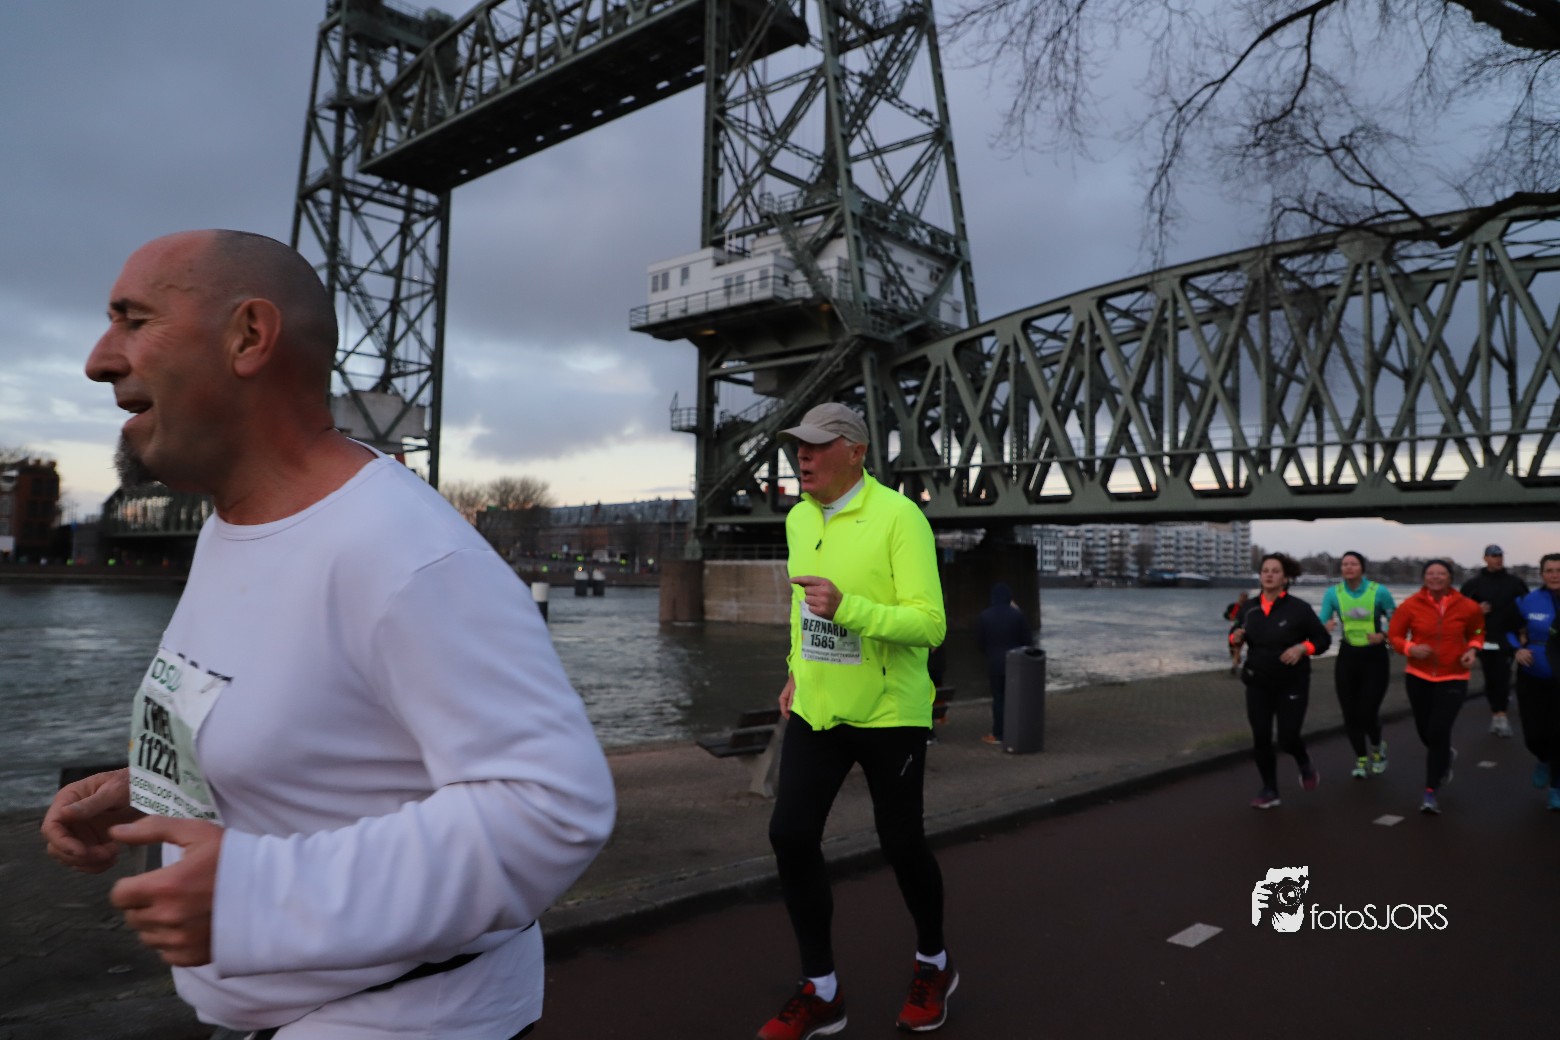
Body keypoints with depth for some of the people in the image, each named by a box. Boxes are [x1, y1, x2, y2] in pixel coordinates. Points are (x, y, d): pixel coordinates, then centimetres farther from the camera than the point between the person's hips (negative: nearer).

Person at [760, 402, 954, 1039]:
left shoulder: (899, 518, -17)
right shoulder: (799, 520, 4)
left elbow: (930, 625, -22)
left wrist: (846, 608, -35)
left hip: (889, 713, -5)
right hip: (817, 708, 6)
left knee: (900, 842, 9)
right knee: (790, 836, -2)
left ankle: (933, 965, 37)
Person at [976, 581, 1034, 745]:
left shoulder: (985, 616, -4)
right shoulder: (1017, 615, -7)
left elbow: (979, 640, 3)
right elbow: (1027, 639, -2)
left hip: (994, 663, 0)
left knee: (998, 698, 4)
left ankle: (997, 734, 5)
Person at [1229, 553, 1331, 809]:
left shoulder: (1298, 608, -10)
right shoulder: (1249, 608, 0)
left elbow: (1323, 639, -4)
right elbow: (1237, 636, 12)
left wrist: (1301, 648, -22)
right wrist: (1236, 639, -11)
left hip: (1292, 684, -3)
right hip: (1258, 684, 3)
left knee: (1288, 737, -5)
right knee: (1260, 739, 2)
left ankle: (1305, 764, 32)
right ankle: (1269, 791, 17)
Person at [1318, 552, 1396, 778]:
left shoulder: (1379, 592, -8)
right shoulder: (1332, 593, -3)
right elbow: (1321, 622, -4)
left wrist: (1383, 635, -17)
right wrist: (1325, 627, -27)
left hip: (1375, 657, -2)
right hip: (1348, 656, 2)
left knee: (1367, 713, -6)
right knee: (1350, 714, 3)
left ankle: (1377, 747, 27)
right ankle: (1361, 759, 26)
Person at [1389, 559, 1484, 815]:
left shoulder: (1467, 607, -7)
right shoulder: (1411, 605, -10)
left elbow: (1477, 633, 12)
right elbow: (1394, 635, -2)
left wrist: (1472, 649, -8)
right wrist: (1411, 649, -21)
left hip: (1453, 679, -1)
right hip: (1418, 677, 2)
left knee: (1439, 732, -12)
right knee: (1425, 731, 14)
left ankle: (1432, 793, 0)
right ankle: (1445, 757, 51)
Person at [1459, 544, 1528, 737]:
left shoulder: (1515, 582, 5)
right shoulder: (1473, 583, 1)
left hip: (1507, 638, 0)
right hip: (1484, 638, 0)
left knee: (1502, 676, -7)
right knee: (1490, 677, 4)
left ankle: (1500, 713, -3)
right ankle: (1497, 711, 16)